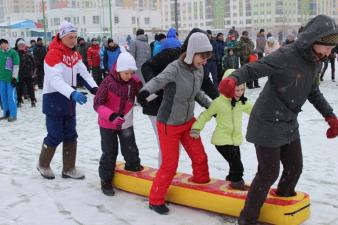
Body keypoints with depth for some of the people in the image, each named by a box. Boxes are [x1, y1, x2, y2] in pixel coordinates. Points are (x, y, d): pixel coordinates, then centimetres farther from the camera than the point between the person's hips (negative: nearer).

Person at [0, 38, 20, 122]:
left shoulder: (13, 52, -7)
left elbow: (16, 66, -10)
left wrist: (14, 77, -13)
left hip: (10, 78, -6)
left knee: (11, 97, -4)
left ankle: (13, 115, 2)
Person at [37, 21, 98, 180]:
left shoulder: (75, 53, 7)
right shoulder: (53, 54, -19)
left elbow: (83, 73, -1)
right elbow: (55, 80, -31)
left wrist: (94, 88, -19)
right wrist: (73, 93, -46)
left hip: (69, 99, 8)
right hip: (54, 99, -8)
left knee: (70, 135, 10)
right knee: (55, 136, -2)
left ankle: (68, 169, 20)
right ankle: (43, 165, 21)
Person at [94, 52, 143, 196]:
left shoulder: (135, 82, -8)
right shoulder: (108, 82, -19)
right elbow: (98, 104, -19)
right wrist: (111, 116, -32)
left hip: (126, 124, 3)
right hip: (108, 124, -3)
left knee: (131, 150, 9)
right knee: (109, 153, 5)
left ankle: (134, 168, 37)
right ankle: (106, 181, 22)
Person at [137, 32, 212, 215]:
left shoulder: (199, 70, -4)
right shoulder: (175, 68, -25)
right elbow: (158, 80, -42)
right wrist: (145, 91, -62)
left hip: (189, 122, 6)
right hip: (169, 124, -6)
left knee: (200, 158, 14)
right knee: (170, 165, 1)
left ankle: (202, 185, 41)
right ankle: (155, 200, 20)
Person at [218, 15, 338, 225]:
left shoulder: (316, 63, 2)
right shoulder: (285, 56, -24)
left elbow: (313, 92, 18)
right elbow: (252, 69, -28)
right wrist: (233, 79, -48)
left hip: (289, 124, 8)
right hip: (268, 124, -8)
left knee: (295, 167, 18)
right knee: (269, 173, -2)